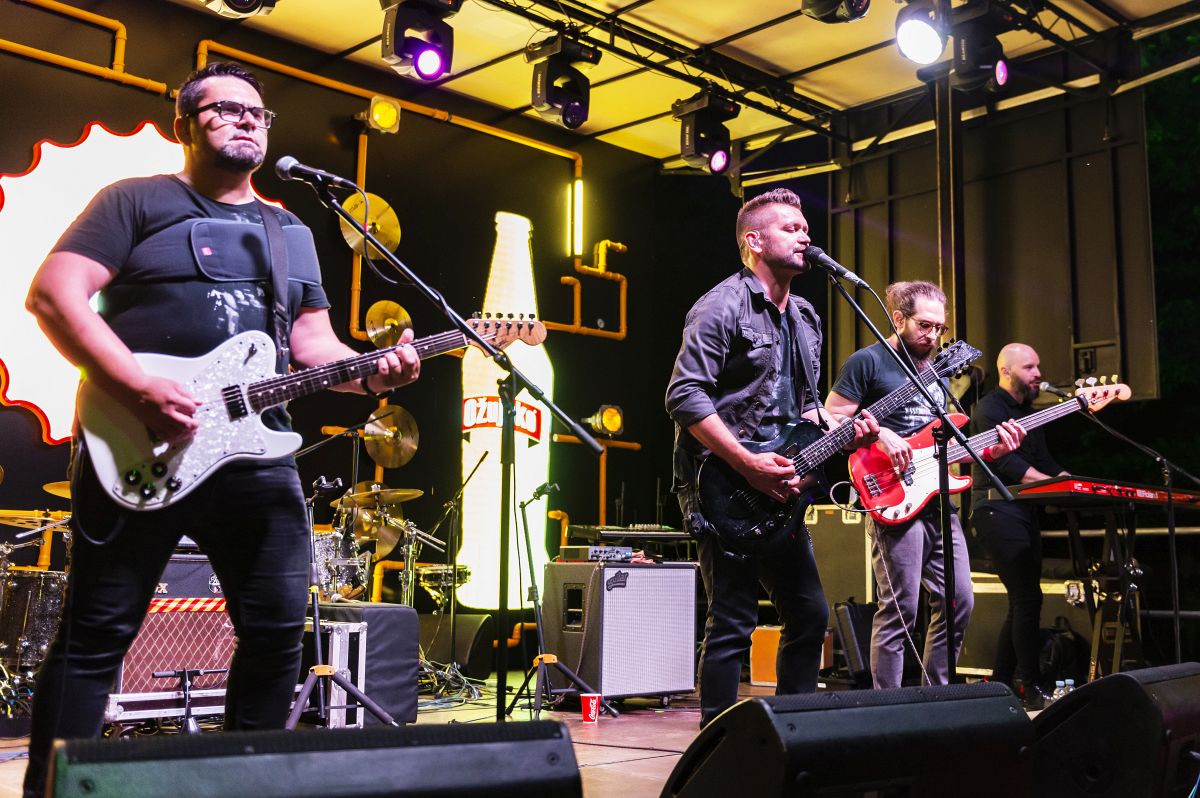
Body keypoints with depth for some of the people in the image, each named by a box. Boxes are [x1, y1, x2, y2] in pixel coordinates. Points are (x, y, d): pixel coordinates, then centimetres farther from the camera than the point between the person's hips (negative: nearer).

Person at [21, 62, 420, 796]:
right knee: (97, 632, 0)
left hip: (257, 452, 5)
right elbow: (53, 292, -6)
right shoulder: (138, 201, 4)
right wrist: (139, 388, -19)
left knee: (279, 627, 5)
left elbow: (314, 340, 18)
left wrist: (370, 373, -4)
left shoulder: (292, 233, 21)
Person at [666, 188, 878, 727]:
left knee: (810, 615, 13)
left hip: (777, 494, 9)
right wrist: (749, 464, -21)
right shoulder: (723, 307, -10)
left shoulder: (804, 319, 17)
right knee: (733, 626, -6)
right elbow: (684, 397, -17)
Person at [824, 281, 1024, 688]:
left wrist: (990, 448, 9)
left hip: (937, 499, 8)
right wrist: (879, 433, -20)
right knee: (900, 611, -8)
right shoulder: (868, 361, -4)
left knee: (958, 601, 8)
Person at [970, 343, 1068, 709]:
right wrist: (1056, 485, -25)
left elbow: (1045, 462, 15)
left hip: (1024, 510, 9)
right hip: (997, 510, -9)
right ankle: (1031, 689, -9)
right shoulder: (989, 408, -7)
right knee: (1028, 598, -14)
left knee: (1022, 601, 10)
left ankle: (1001, 683, 18)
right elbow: (1006, 462, -19)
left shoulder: (1028, 412, 21)